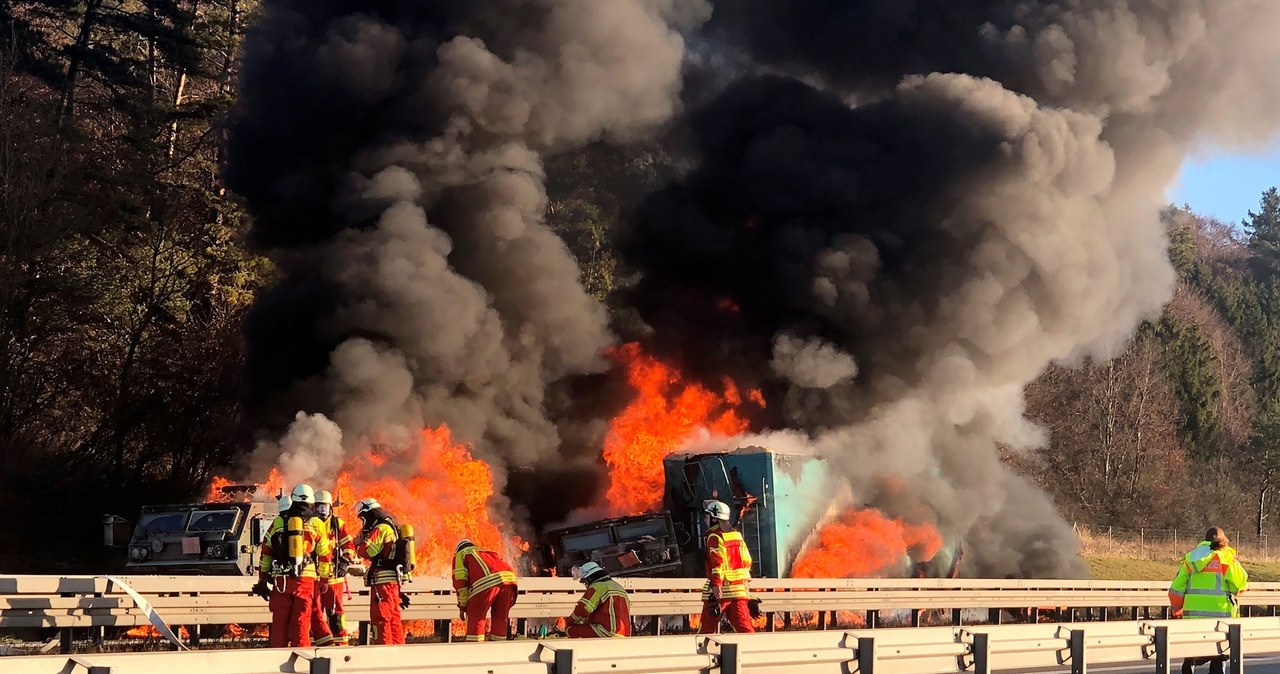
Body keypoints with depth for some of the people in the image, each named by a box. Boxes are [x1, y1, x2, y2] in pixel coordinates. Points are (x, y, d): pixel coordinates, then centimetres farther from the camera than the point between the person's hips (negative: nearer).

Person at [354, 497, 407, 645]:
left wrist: (360, 539, 3)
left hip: (383, 581, -10)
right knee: (393, 618, 12)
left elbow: (364, 551, -16)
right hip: (394, 580, 10)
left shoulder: (380, 529, -11)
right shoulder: (391, 527, 21)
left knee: (380, 618, -9)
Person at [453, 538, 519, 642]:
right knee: (500, 618, 16)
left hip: (487, 582, -5)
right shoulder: (488, 553, 43)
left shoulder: (460, 555, 26)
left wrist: (462, 606, 17)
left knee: (475, 617, 4)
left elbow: (460, 581, 13)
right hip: (510, 579, 5)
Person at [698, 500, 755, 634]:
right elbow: (747, 561, 19)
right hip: (739, 590, 6)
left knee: (707, 626, 4)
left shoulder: (715, 536, -6)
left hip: (720, 590, -6)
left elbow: (717, 561, -20)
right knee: (743, 625, 0)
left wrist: (716, 583, -28)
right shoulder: (736, 535, 16)